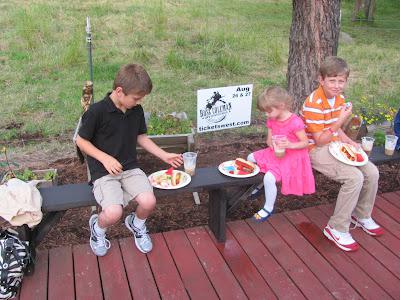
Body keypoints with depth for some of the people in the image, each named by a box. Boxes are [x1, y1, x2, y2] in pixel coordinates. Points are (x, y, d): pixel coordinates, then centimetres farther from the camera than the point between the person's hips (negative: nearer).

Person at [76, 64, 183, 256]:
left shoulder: (136, 110, 3)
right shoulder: (97, 111, -15)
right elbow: (81, 141, -6)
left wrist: (164, 156, 10)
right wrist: (105, 158, -17)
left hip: (130, 167, 5)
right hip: (103, 171, -4)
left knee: (149, 202, -21)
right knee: (114, 213, -27)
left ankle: (136, 224, 17)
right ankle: (97, 228, 12)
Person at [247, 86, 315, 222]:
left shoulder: (295, 122, -23)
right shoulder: (271, 120, 0)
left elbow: (305, 142, -17)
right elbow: (269, 139, 6)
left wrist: (290, 145, -33)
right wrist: (272, 143, -18)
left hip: (290, 157, -9)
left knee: (269, 178, -25)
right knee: (251, 158, 8)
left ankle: (268, 208, -2)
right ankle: (260, 184, 26)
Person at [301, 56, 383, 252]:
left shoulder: (339, 99, 6)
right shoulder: (314, 104, -22)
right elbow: (320, 140, -21)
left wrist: (349, 142, 2)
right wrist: (341, 121, -27)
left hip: (336, 146, 9)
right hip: (316, 151, -8)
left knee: (372, 173, -4)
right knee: (355, 177, -25)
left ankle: (361, 215, 20)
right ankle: (337, 228, -11)